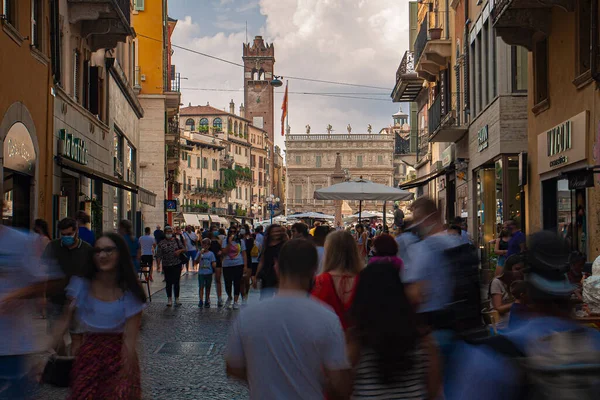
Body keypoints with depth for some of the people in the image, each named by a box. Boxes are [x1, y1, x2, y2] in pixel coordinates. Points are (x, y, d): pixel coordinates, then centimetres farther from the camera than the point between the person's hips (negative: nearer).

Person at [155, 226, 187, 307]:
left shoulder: (176, 241, 4)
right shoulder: (161, 243, 0)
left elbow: (184, 249, 8)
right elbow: (158, 254, -2)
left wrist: (180, 250, -12)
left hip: (177, 265, 0)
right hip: (167, 266, 0)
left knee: (176, 282, 3)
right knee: (168, 283, 6)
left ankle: (177, 299, 12)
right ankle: (169, 299, 18)